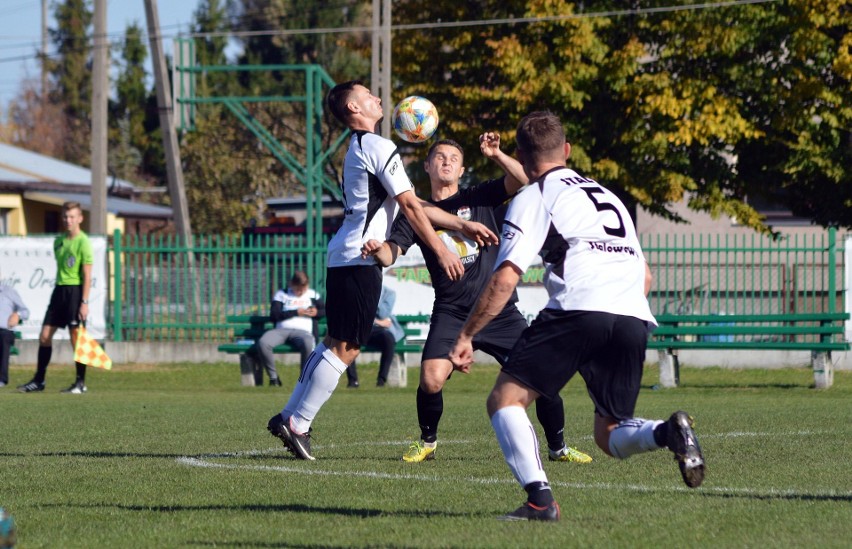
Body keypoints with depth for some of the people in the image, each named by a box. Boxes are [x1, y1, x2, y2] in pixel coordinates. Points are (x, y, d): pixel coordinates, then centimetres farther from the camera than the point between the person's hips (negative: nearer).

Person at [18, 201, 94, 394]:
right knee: (45, 335, 5)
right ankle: (39, 381, 12)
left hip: (75, 291, -7)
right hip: (59, 290, 7)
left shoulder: (83, 242, -9)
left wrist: (84, 302, -17)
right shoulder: (59, 241, 14)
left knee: (76, 337, -5)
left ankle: (80, 383, 4)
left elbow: (87, 275, -12)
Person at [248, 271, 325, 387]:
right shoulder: (282, 294, 16)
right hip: (281, 330, 0)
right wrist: (296, 312, -2)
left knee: (308, 345, -40)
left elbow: (325, 310, 26)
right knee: (262, 343, -32)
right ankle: (273, 376, -14)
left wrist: (316, 313, 3)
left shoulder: (312, 294, 24)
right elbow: (274, 315, 3)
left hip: (302, 331, 0)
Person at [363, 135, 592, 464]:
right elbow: (391, 252, -3)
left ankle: (558, 447, 13)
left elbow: (524, 180, -2)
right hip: (451, 314, -1)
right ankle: (427, 442, 7)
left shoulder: (480, 197, 9)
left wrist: (496, 155, -16)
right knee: (431, 380, -22)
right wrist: (377, 250, -26)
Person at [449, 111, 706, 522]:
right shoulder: (608, 196, 31)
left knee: (505, 399, 4)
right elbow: (646, 277, 31)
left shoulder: (533, 198, 11)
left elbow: (505, 279, 0)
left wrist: (466, 336, 6)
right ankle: (668, 432, -17)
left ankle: (540, 498, -16)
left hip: (579, 307, -6)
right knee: (609, 436, 15)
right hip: (634, 318, 6)